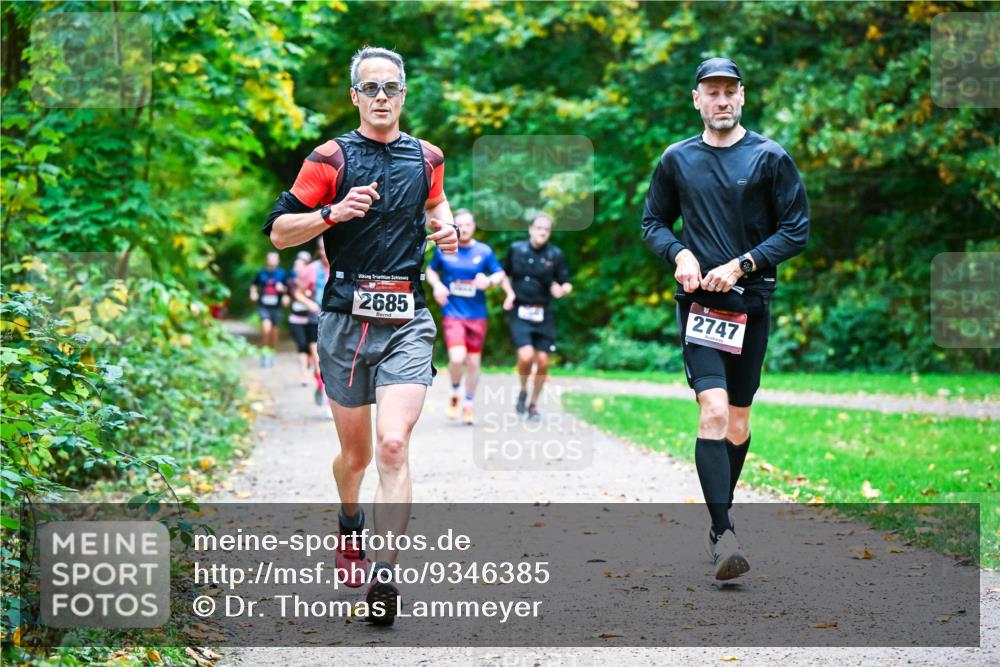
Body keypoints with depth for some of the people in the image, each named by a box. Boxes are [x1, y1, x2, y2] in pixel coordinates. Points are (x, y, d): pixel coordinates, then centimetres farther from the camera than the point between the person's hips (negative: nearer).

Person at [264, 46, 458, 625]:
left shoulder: (428, 158, 9)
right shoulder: (332, 158, 0)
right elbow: (280, 231, -1)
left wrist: (446, 228, 7)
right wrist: (334, 212, -17)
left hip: (407, 324, 1)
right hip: (346, 321, 0)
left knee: (393, 447, -17)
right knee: (356, 453, 10)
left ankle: (384, 575, -23)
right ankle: (351, 533, 42)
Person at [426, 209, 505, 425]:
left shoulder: (485, 251, 0)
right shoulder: (443, 250, 1)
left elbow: (500, 274, 8)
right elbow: (431, 270, 17)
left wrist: (489, 281, -14)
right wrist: (437, 285, -4)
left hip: (477, 315, 2)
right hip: (452, 314, -2)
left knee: (473, 362, 8)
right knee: (457, 358, -20)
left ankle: (469, 404, 28)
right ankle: (455, 394, 10)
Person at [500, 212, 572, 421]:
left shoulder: (556, 255, 0)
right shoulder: (516, 249, 1)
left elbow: (567, 284, 5)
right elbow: (504, 274, 16)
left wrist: (562, 290, -18)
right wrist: (509, 293, -1)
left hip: (544, 314, 1)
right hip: (520, 312, -1)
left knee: (543, 362, 1)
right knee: (526, 356, -19)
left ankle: (534, 405, 20)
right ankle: (523, 391, 11)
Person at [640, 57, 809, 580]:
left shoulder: (770, 158, 1)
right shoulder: (677, 160, 6)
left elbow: (796, 230, 0)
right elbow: (653, 222, 15)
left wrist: (740, 265, -11)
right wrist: (679, 253, -6)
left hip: (751, 300, 1)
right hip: (698, 301, -1)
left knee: (738, 418, 10)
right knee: (713, 410, -16)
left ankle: (720, 519, 28)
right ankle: (724, 537, -20)